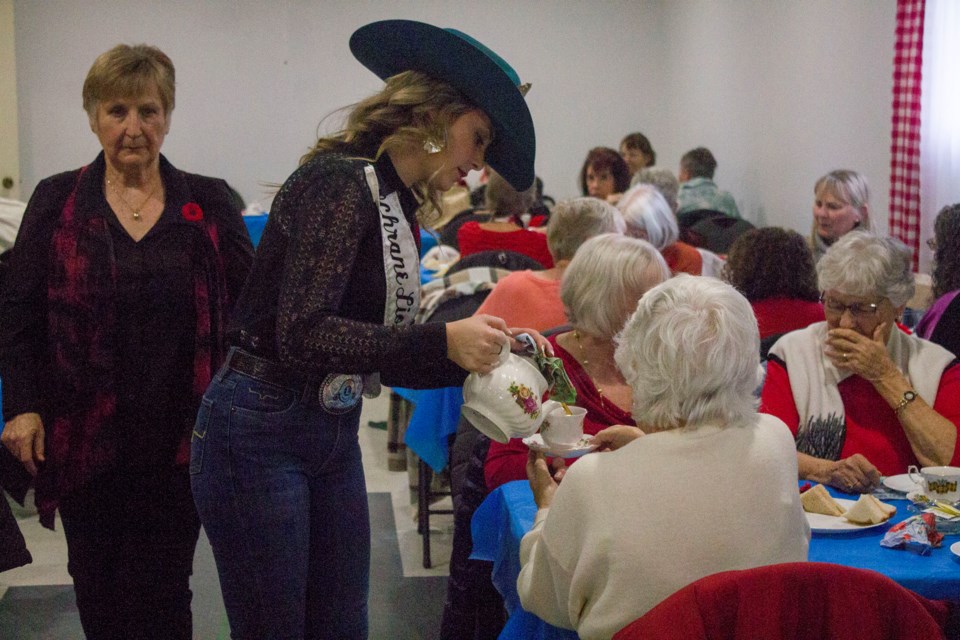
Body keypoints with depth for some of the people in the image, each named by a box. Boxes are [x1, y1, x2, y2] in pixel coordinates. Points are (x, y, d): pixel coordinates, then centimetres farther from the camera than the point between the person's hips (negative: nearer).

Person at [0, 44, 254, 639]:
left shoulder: (209, 205, 3)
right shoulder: (56, 203, 3)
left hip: (180, 438, 0)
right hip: (85, 437, 1)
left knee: (162, 591, 5)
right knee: (98, 588, 11)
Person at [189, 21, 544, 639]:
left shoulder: (399, 209, 10)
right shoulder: (341, 181, -16)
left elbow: (383, 353, 12)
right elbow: (302, 334, -25)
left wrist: (479, 356, 1)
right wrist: (442, 340, -26)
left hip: (334, 436, 9)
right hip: (259, 431, -9)